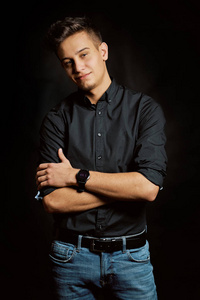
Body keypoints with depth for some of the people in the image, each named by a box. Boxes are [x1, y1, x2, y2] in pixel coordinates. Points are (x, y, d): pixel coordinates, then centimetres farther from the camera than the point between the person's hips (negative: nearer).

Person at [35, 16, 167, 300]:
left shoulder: (145, 109, -6)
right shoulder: (57, 119, -4)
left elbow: (149, 187, -18)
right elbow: (52, 199, -12)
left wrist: (76, 177, -15)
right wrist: (124, 188, -14)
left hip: (130, 256, 0)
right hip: (71, 256, 1)